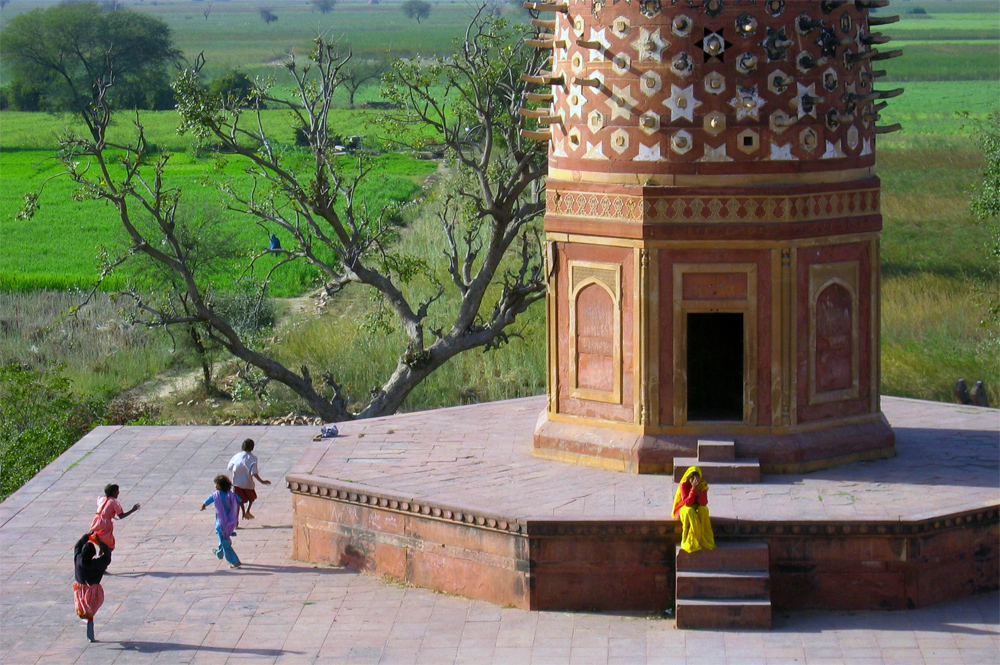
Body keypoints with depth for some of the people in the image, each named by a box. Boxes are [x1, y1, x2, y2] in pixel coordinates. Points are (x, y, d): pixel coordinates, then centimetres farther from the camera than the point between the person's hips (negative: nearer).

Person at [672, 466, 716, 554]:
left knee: (704, 509, -32)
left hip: (698, 508, 3)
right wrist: (693, 489, -35)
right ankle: (691, 542, -34)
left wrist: (699, 490, -33)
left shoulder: (703, 486, -9)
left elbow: (704, 503, -20)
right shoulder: (683, 486, -18)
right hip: (684, 508, -2)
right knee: (689, 511, -37)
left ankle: (704, 541, -28)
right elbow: (687, 503, -27)